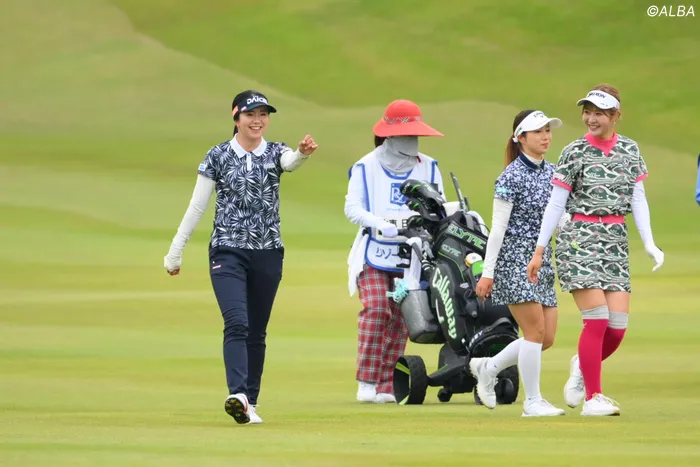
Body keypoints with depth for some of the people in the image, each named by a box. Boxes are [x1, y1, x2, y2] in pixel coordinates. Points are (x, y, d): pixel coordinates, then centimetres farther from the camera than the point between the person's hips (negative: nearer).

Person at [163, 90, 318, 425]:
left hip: (268, 254, 3)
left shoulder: (275, 153, 4)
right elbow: (196, 207, 2)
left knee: (257, 331, 8)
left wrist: (303, 153, -46)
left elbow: (291, 162, -22)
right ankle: (237, 395, -32)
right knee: (236, 323, -19)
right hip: (227, 251, -3)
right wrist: (175, 252, 2)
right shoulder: (218, 156, 0)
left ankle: (250, 402, 14)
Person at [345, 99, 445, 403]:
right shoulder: (366, 167, 4)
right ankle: (366, 380, -14)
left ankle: (386, 385, 4)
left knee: (400, 317, -1)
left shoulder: (428, 167, 13)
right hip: (374, 251, -3)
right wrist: (379, 223, -23)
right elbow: (352, 207, -5)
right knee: (376, 308, -18)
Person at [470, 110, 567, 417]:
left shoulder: (551, 173, 11)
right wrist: (487, 272, -14)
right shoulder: (511, 176, -10)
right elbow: (498, 226, -12)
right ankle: (532, 401, -4)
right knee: (536, 330, -12)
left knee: (546, 339, 4)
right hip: (514, 258, -8)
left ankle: (487, 368, 23)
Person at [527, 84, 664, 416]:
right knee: (597, 319, -13)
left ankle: (582, 365, 27)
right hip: (580, 240, -4)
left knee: (618, 327, -3)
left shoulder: (629, 150, 9)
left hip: (616, 242, 4)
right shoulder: (575, 152, -2)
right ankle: (592, 397, -4)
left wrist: (649, 243, -4)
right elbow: (556, 204, 0)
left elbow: (638, 199, 9)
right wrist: (539, 250, 0)